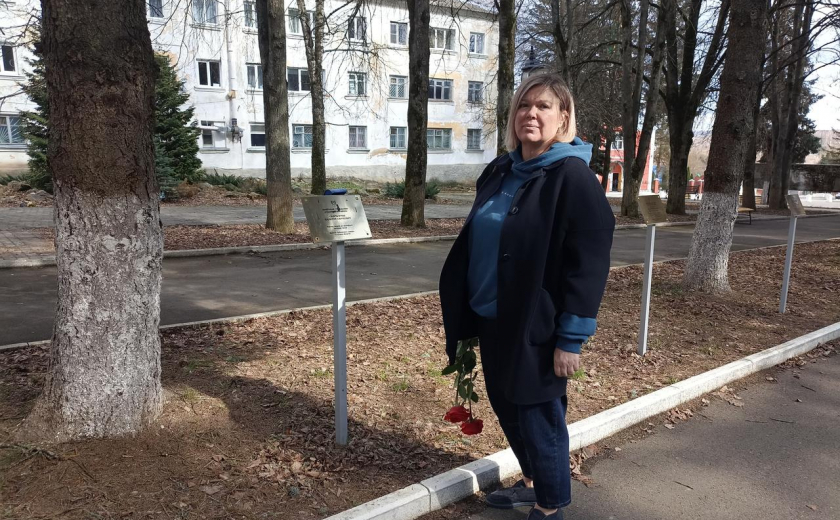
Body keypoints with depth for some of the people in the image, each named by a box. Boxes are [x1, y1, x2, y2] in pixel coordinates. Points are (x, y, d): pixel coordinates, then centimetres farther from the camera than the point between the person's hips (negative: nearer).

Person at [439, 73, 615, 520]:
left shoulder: (574, 178, -15)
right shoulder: (499, 172, 8)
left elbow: (588, 265, -18)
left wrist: (571, 339, -19)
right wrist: (469, 314, 15)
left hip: (536, 326, -7)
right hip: (492, 319, 8)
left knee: (537, 416, 6)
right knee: (506, 407, 20)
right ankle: (531, 483, 43)